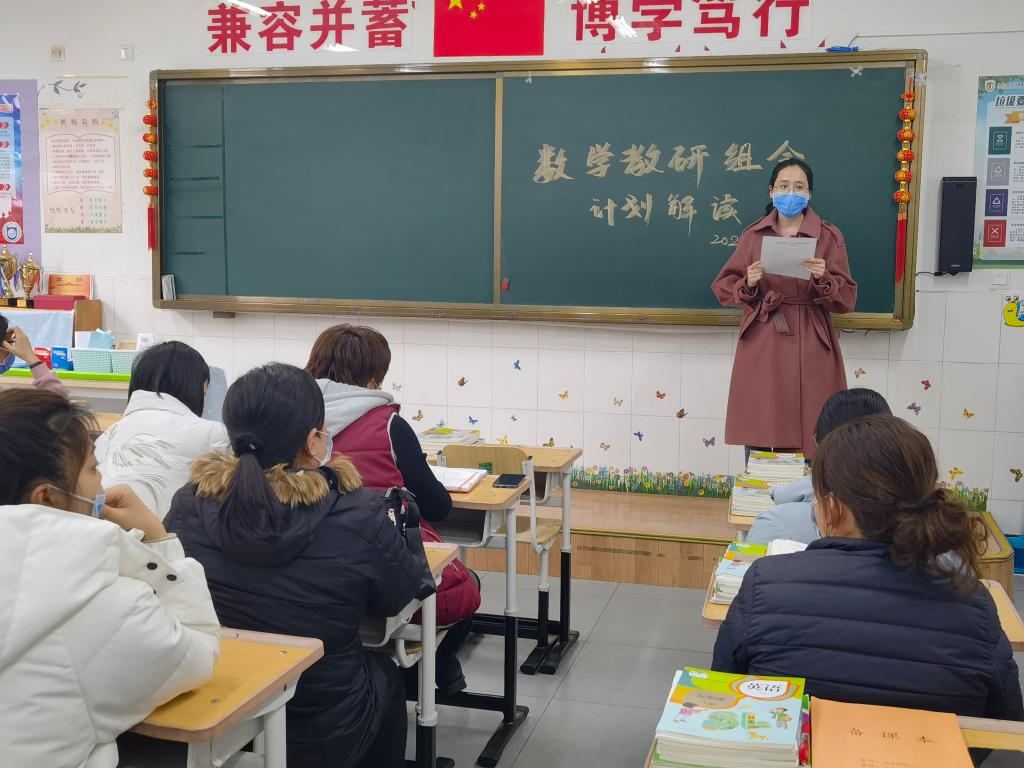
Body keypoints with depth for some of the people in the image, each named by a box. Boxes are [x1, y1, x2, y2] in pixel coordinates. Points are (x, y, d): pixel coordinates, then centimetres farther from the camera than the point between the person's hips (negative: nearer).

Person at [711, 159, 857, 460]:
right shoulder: (753, 235, 8)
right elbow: (722, 287, 9)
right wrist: (748, 284, -11)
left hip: (810, 348, -1)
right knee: (759, 437, 1)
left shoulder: (829, 236, 3)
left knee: (811, 438, -3)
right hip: (761, 347, 1)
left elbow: (847, 299, 1)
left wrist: (824, 280, -18)